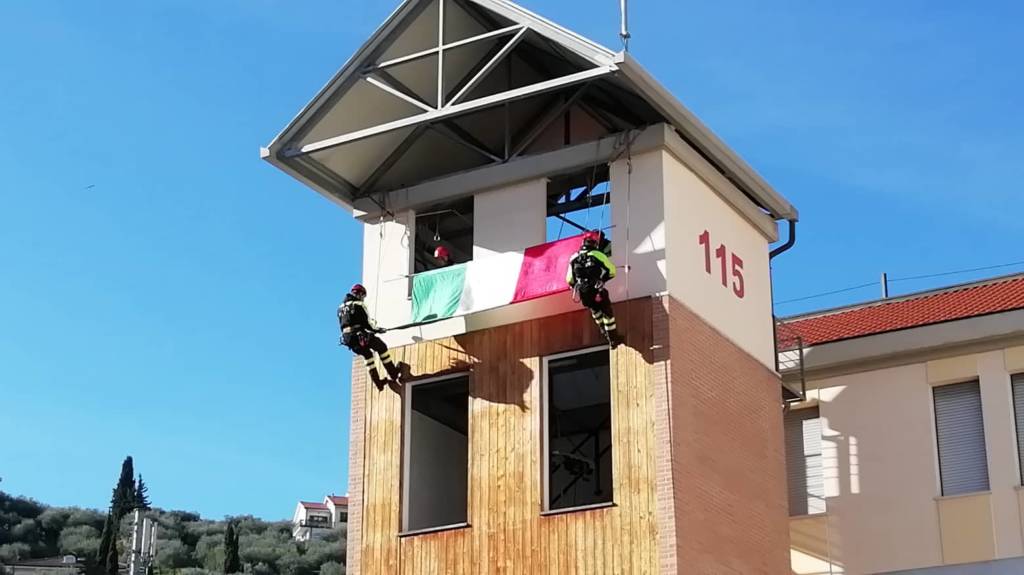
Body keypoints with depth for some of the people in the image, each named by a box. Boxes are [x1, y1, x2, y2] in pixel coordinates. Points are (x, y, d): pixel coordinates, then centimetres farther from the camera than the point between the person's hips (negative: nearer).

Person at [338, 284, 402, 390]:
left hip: (347, 338, 7)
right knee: (382, 348, 9)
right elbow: (367, 322, -10)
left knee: (367, 355, 25)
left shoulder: (341, 307, 17)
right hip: (360, 336, -7)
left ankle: (377, 382, 23)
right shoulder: (359, 305, -6)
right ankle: (394, 374, 9)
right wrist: (377, 329, 7)